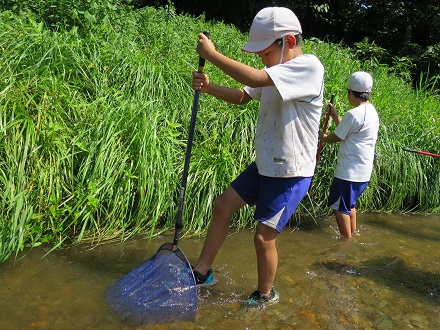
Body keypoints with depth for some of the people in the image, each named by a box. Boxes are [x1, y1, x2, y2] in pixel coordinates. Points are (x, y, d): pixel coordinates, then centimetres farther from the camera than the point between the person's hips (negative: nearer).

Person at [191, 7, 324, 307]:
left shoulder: (309, 66, -21)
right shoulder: (275, 72, 7)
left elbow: (254, 79, -33)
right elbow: (242, 97, 13)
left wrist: (212, 54, -22)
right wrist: (208, 87, -5)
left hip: (291, 174, -9)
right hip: (265, 166, 9)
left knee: (264, 237, -2)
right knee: (223, 206, 9)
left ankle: (266, 294, 26)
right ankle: (202, 272, 24)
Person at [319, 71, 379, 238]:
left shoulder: (353, 114, -21)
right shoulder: (372, 111, 9)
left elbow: (335, 138, -10)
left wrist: (321, 136, 9)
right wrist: (335, 115, 21)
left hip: (349, 171, -9)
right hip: (363, 170, 10)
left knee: (340, 206, 4)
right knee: (350, 204, 24)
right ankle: (353, 235, 35)